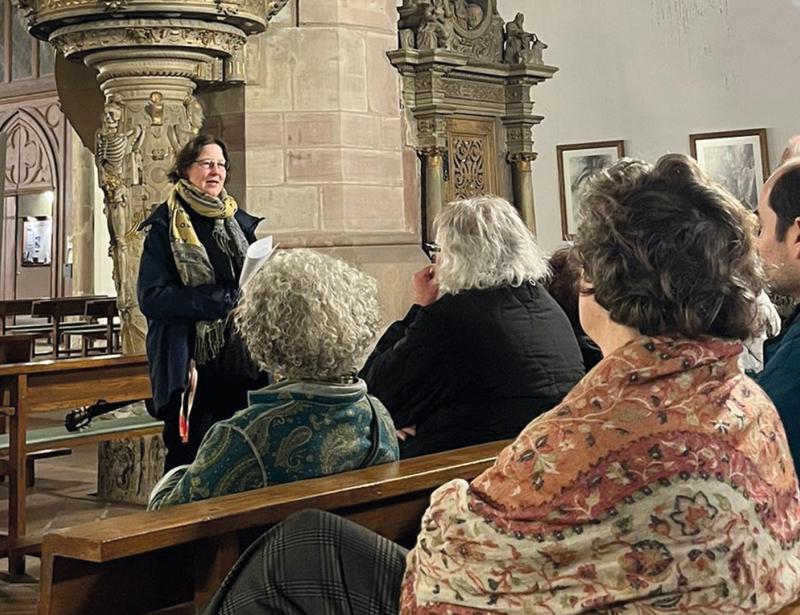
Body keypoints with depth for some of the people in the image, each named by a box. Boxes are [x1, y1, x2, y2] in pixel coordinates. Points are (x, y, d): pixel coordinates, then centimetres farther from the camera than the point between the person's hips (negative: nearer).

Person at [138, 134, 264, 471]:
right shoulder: (165, 227, -2)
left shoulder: (240, 223, 14)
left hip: (241, 365, 5)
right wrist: (224, 299, -17)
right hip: (190, 368, -4)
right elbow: (151, 297, -12)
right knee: (190, 464, 0)